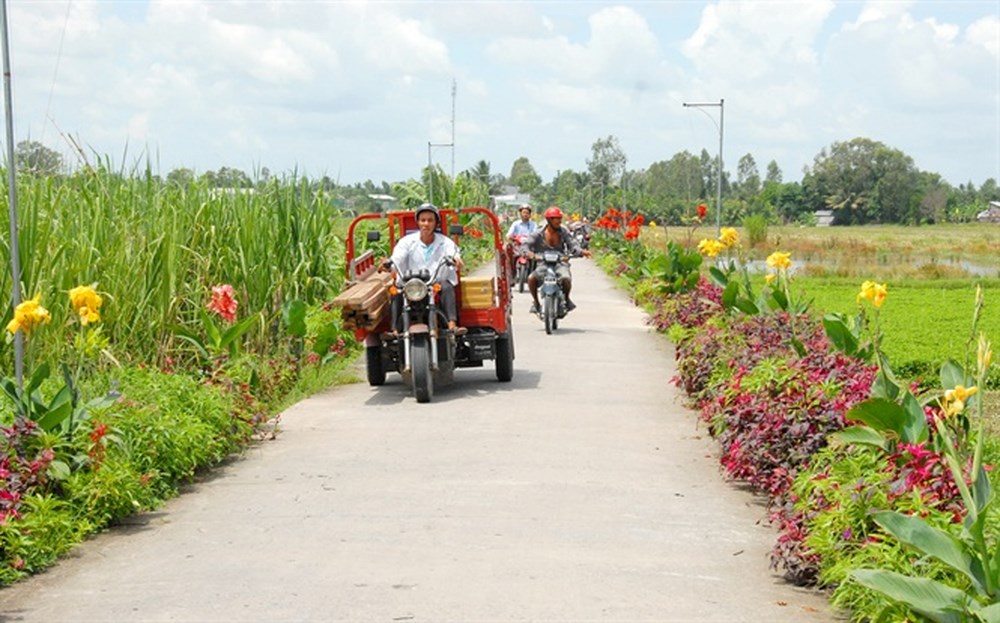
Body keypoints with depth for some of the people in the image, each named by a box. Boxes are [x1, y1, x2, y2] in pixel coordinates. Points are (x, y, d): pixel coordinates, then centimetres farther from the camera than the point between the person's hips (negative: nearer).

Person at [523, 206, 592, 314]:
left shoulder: (564, 232, 1)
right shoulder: (539, 234, -3)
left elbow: (572, 244, -6)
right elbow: (527, 244, -10)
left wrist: (581, 252, -28)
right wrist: (528, 253, -34)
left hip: (560, 263, 0)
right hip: (544, 264, 0)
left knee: (566, 279, -31)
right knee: (531, 278, -27)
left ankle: (566, 299, 4)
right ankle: (535, 302, 0)